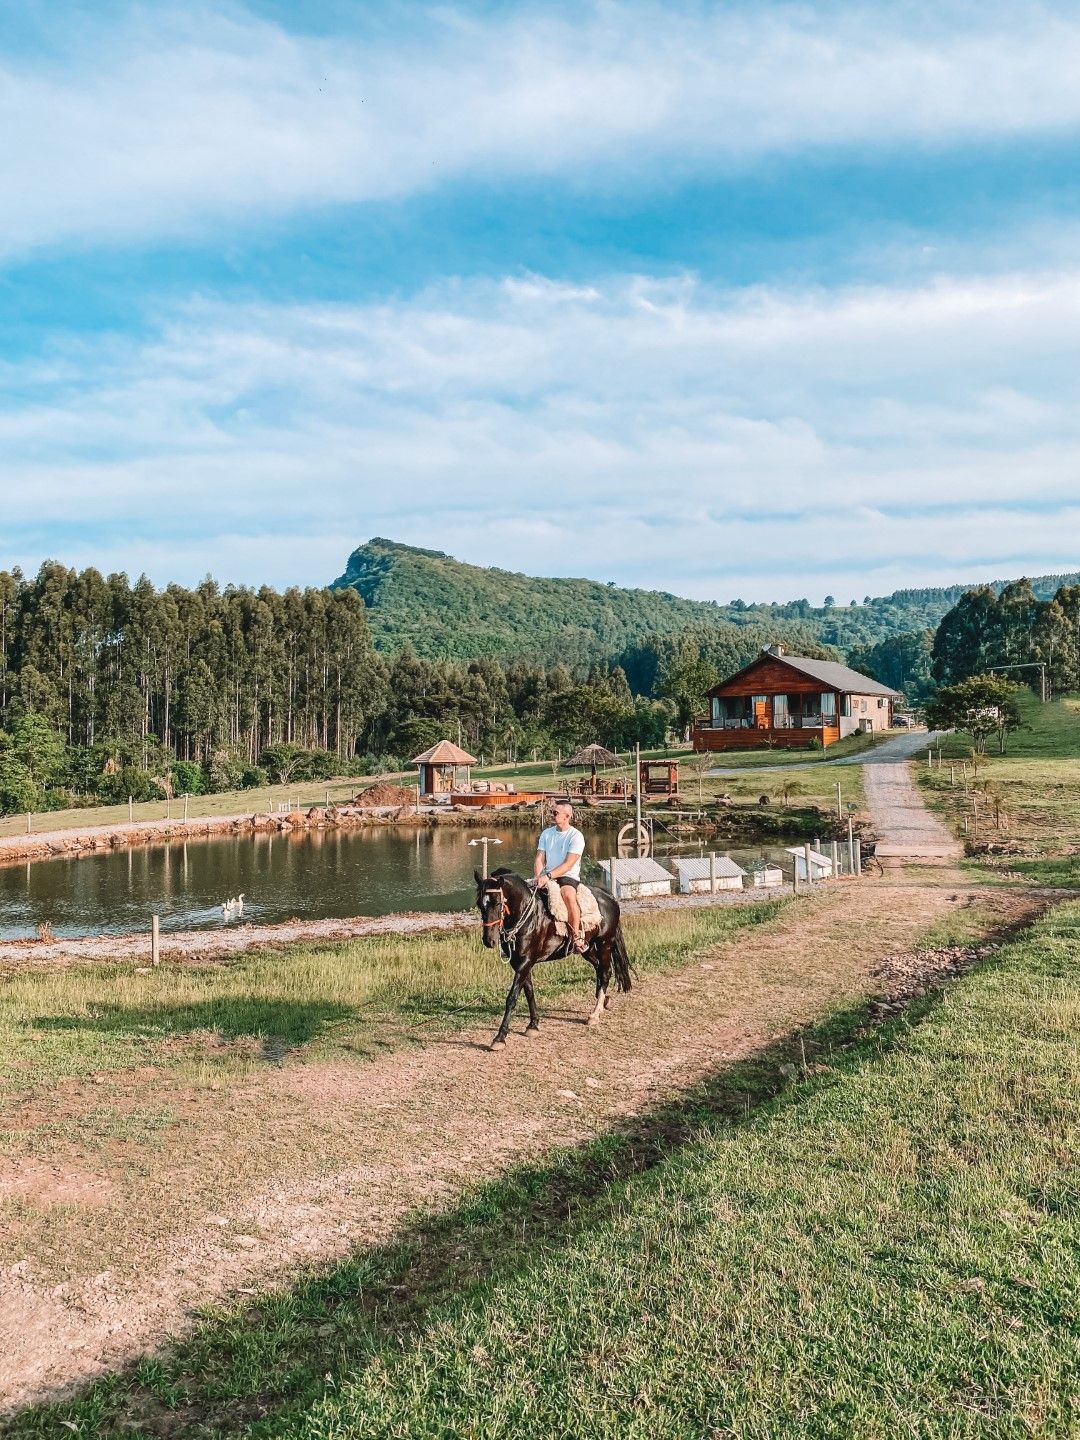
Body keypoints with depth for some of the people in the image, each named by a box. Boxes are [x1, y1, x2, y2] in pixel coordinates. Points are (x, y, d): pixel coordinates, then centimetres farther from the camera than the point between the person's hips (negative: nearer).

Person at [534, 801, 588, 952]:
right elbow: (539, 859, 6)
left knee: (568, 895, -37)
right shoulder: (547, 833, 10)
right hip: (547, 876, 6)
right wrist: (538, 877, -14)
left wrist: (548, 876, -26)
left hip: (569, 876, -5)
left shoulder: (576, 836, -7)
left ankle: (576, 936, -26)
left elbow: (568, 864, -16)